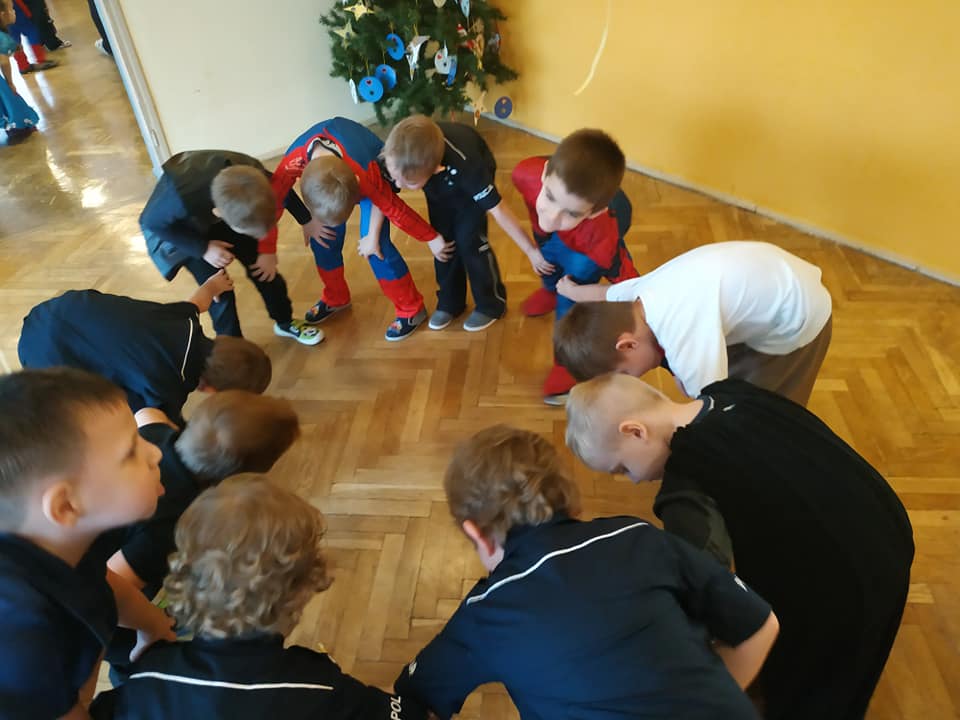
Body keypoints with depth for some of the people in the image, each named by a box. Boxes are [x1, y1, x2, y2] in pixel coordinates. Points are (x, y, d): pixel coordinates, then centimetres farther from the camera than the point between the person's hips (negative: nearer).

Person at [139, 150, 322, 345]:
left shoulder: (250, 173, -36)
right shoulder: (181, 197, -46)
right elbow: (152, 222, -24)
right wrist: (203, 248, -28)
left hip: (224, 212, 4)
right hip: (179, 226, -3)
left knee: (265, 266, 2)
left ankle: (285, 322, 28)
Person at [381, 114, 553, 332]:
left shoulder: (465, 166, -47)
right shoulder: (398, 158, -39)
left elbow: (498, 209, -36)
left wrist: (532, 251, -28)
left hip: (472, 177, -4)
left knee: (469, 240, -11)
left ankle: (491, 304, 10)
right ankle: (450, 302, 24)